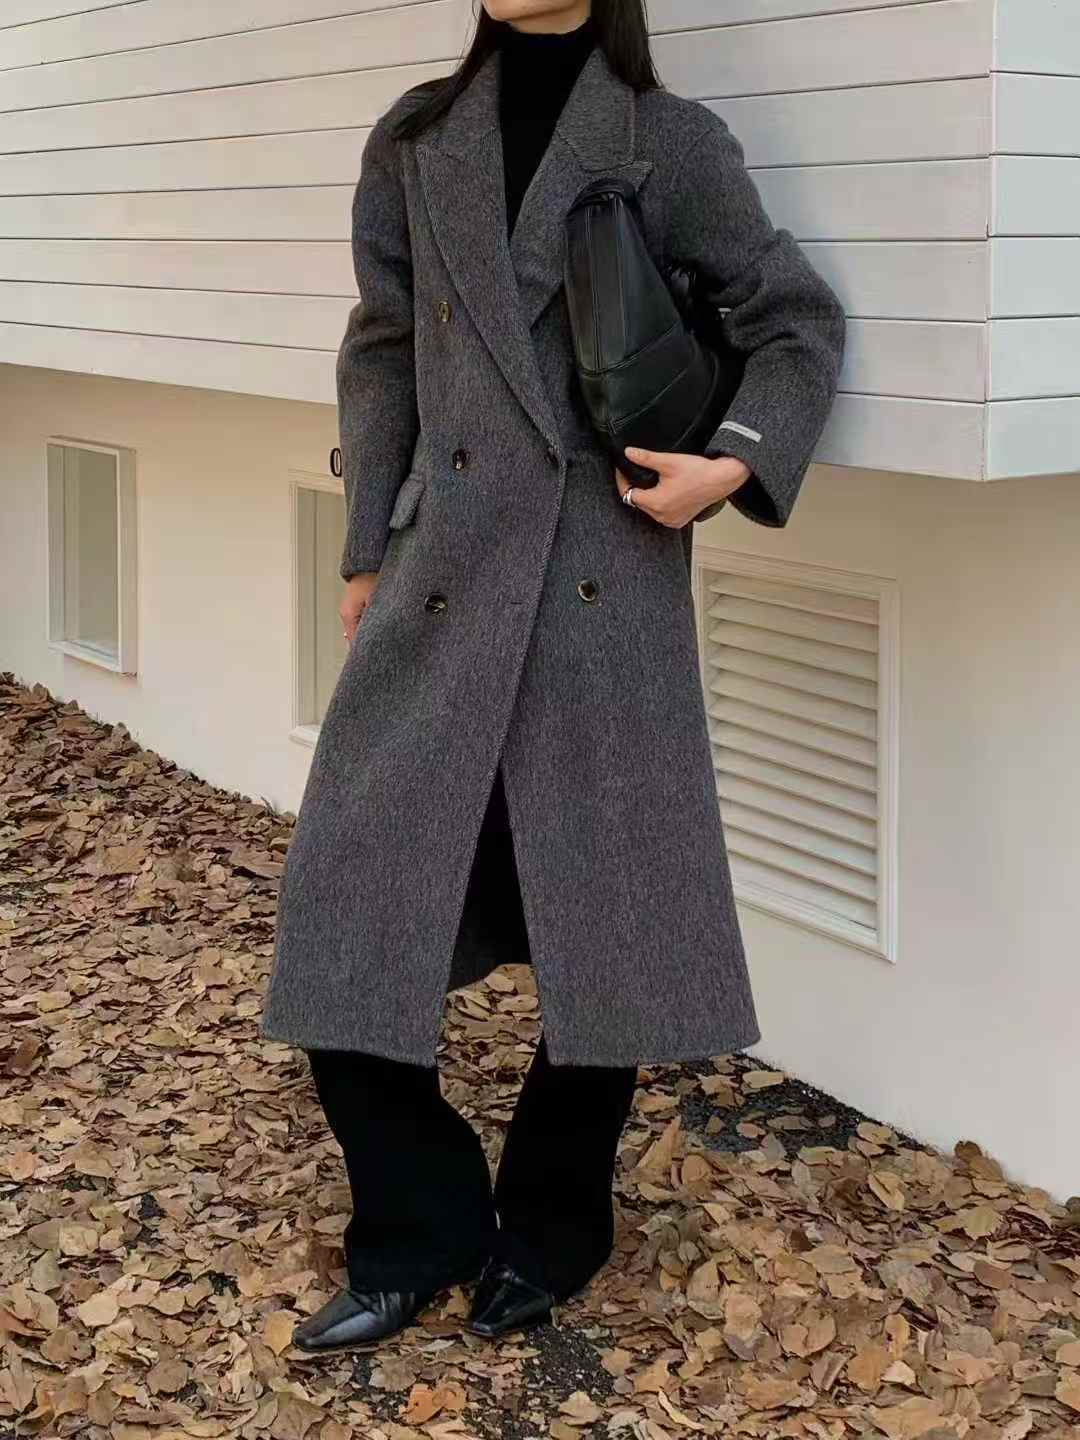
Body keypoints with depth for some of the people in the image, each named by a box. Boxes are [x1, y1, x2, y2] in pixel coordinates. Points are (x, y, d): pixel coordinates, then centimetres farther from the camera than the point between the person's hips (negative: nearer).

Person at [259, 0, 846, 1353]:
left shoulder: (670, 142, 0)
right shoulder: (418, 138, 9)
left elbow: (799, 321, 5)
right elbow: (383, 347, 15)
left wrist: (739, 461, -11)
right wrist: (365, 550, 12)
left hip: (607, 580, -3)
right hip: (444, 575, 3)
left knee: (598, 912, 3)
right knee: (350, 898, 0)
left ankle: (549, 1229, 25)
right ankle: (417, 1230, 16)